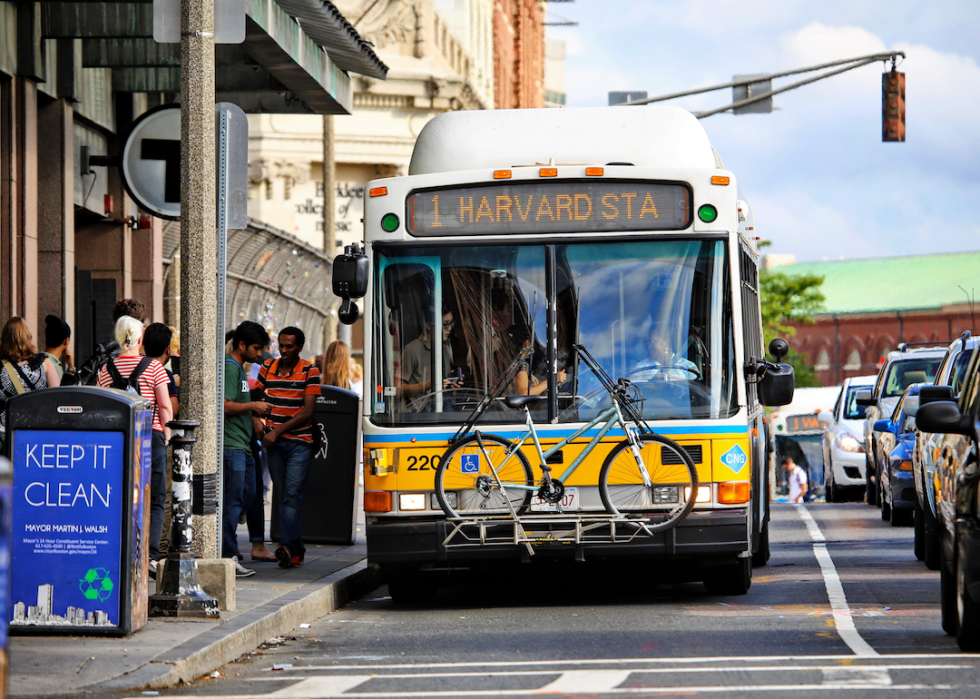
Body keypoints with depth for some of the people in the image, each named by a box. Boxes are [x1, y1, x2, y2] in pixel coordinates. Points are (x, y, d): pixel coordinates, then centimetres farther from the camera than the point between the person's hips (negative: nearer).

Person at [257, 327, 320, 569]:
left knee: (293, 495, -13)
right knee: (281, 496, 5)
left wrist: (277, 431, -13)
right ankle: (296, 550, 11)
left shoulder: (310, 371, -3)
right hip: (273, 442, 4)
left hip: (299, 442, -4)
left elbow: (307, 411, -9)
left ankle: (286, 545, -21)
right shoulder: (268, 368, 9)